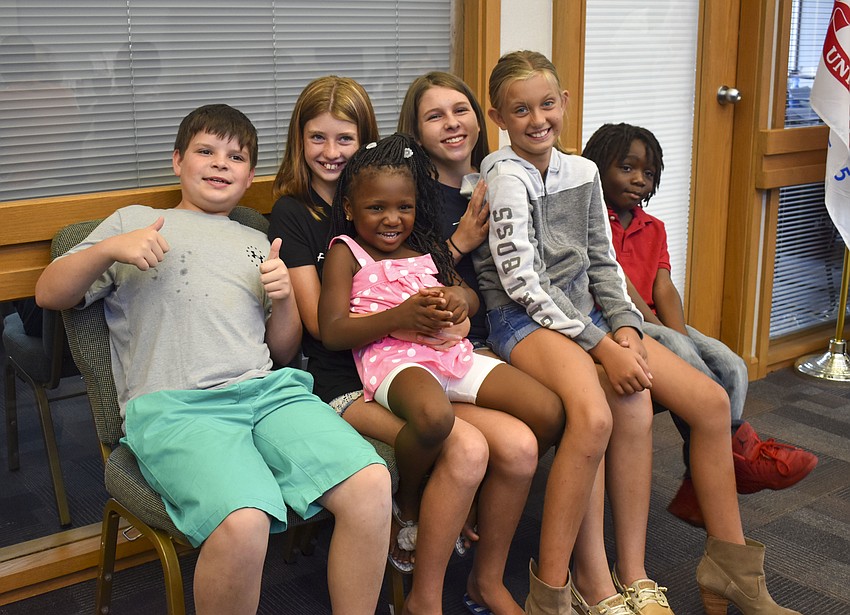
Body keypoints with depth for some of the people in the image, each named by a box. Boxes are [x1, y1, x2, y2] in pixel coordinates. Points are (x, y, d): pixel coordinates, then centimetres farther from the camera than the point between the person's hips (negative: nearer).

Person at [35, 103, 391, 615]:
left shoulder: (256, 242, 31)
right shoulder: (135, 222, 22)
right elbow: (49, 295, 16)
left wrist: (284, 297, 9)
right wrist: (109, 250, -1)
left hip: (265, 390, 4)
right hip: (171, 404, -4)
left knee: (371, 483, -24)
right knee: (243, 522, -34)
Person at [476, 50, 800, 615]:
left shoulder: (583, 172, 14)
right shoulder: (507, 176, -7)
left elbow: (603, 263, 15)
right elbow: (521, 280, -15)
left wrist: (625, 327, -4)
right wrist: (602, 347, -20)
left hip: (585, 312, 7)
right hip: (525, 319, -7)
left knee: (711, 400, -3)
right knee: (595, 414, -37)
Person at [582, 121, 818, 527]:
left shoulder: (653, 228, 20)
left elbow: (664, 289, 5)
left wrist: (681, 338, -15)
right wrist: (673, 342, -19)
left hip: (652, 323, 7)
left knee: (731, 366, -16)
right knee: (679, 355, -33)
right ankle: (742, 448, -20)